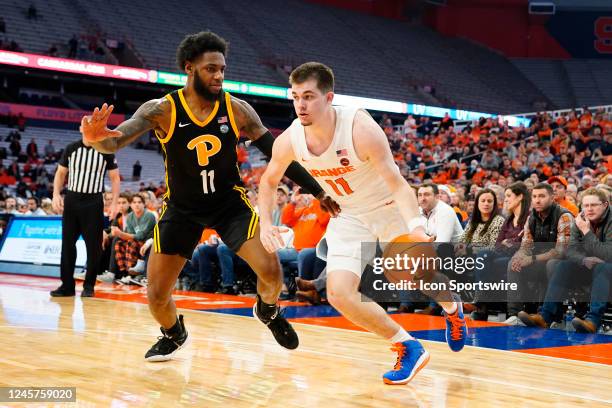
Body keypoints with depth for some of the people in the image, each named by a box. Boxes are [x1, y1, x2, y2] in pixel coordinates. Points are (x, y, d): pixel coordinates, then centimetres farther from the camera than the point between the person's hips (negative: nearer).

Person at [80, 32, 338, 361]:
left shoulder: (237, 110, -14)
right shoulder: (162, 110, -20)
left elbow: (277, 153, -5)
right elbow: (115, 142, -32)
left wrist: (316, 191, -6)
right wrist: (96, 137, -57)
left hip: (230, 201, 1)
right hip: (182, 208, 0)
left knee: (271, 271, -16)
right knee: (156, 294, -2)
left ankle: (267, 310, 20)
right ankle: (174, 335, 33)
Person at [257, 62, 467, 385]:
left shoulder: (361, 130, -31)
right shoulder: (289, 141, -17)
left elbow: (398, 185, -30)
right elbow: (269, 180, 4)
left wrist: (416, 228, -47)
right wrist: (266, 223, -10)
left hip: (389, 207, -3)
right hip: (348, 217, 3)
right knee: (339, 294, -12)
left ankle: (452, 309, 40)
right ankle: (408, 348, 5)